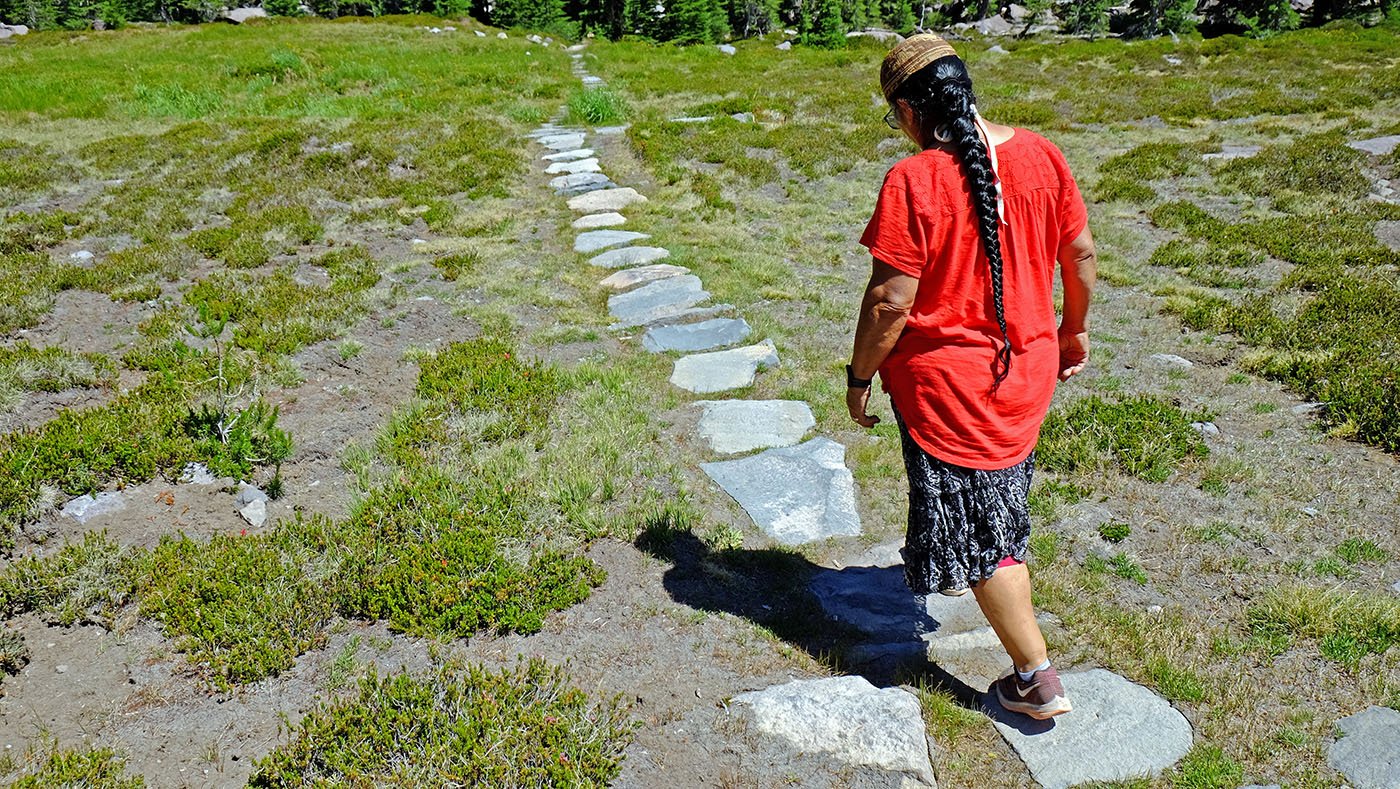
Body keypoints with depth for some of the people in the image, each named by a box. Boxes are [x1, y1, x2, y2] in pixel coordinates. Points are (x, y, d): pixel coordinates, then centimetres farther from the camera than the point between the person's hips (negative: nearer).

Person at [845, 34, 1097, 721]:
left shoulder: (912, 181, -22)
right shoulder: (1039, 153, -4)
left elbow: (890, 302, -21)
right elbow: (1081, 254, 4)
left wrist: (859, 375, -7)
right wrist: (1074, 329, 20)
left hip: (946, 382, -7)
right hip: (1029, 368, 7)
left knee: (980, 533, 8)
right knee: (998, 498, 31)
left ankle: (1037, 679, 17)